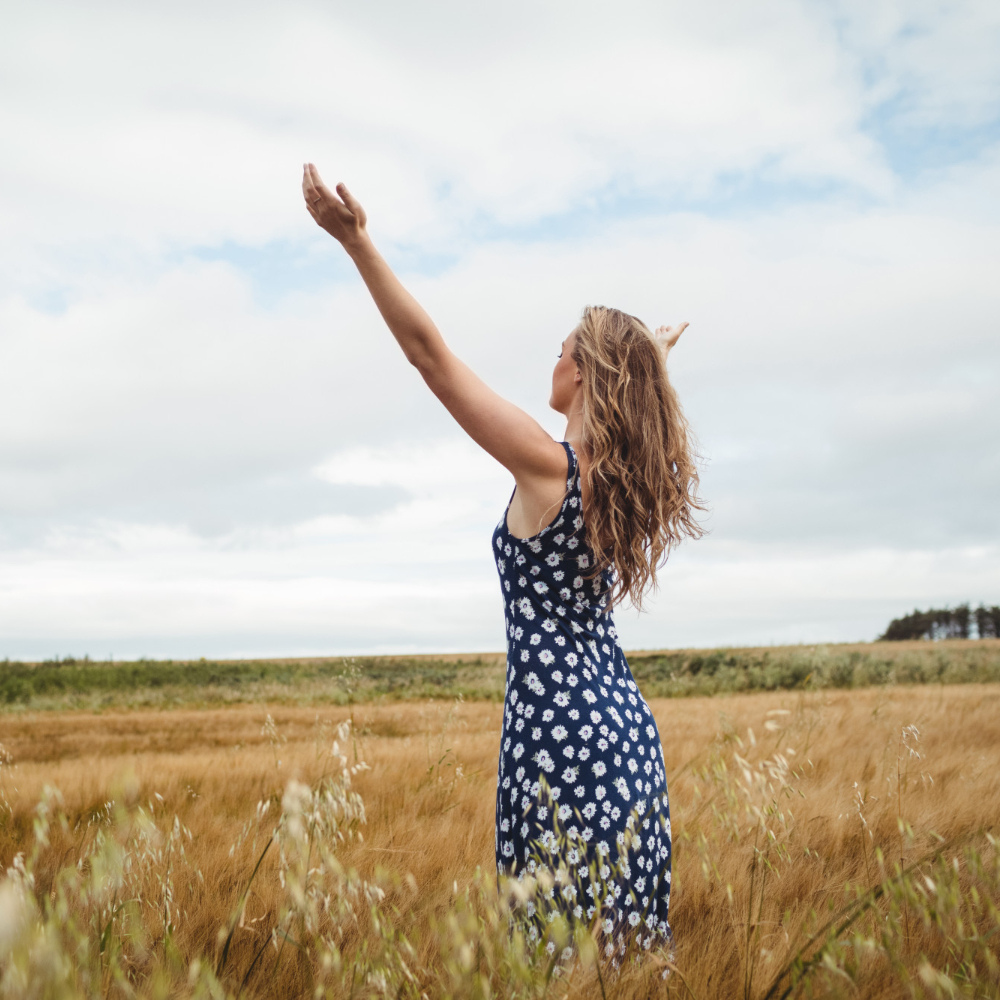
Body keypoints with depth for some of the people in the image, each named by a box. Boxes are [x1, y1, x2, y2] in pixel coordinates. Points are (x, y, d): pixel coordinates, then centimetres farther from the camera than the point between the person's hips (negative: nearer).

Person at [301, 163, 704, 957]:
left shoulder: (549, 466, -13)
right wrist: (651, 362, 53)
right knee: (625, 925, 14)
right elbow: (640, 405, 32)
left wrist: (357, 240, -14)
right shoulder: (624, 470, 7)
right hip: (626, 723, 8)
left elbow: (430, 353, -15)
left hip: (561, 730, -8)